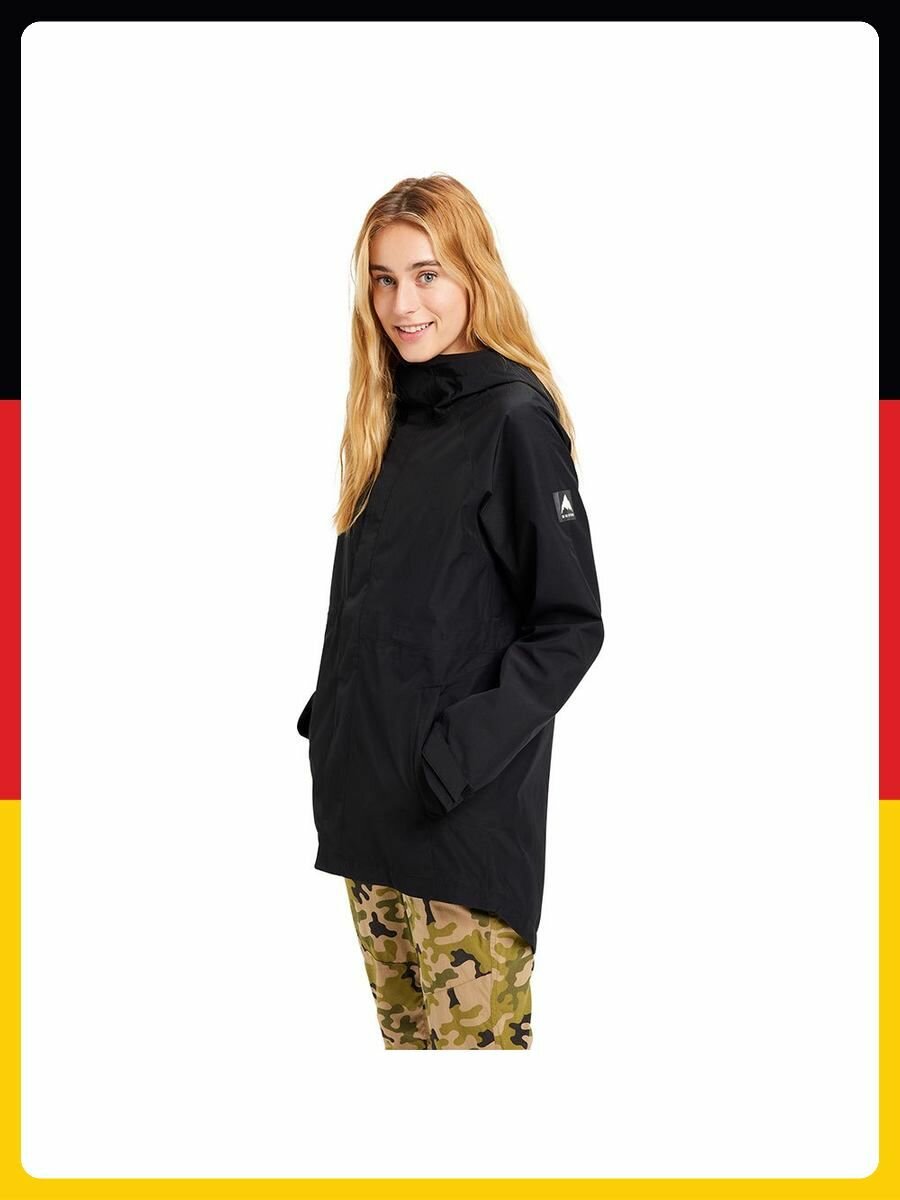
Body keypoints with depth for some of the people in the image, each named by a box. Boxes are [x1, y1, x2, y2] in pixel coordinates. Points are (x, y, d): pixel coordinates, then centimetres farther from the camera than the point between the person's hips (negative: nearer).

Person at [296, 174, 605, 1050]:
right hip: (369, 797, 7)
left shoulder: (514, 417, -10)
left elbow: (571, 625, -12)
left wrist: (468, 745, -21)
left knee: (476, 1037, -2)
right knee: (403, 1033, 14)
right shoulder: (387, 415, 12)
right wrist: (330, 713, 11)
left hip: (467, 815, -7)